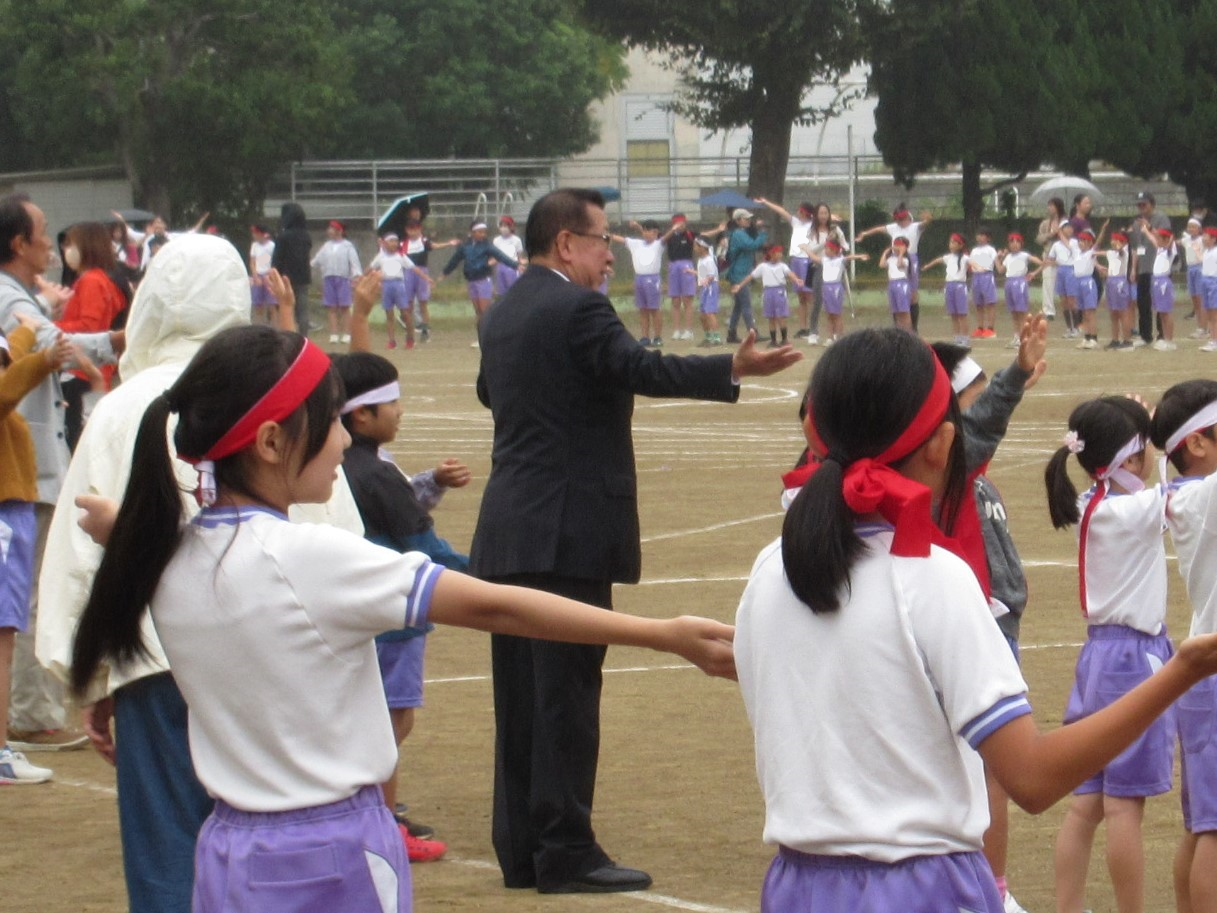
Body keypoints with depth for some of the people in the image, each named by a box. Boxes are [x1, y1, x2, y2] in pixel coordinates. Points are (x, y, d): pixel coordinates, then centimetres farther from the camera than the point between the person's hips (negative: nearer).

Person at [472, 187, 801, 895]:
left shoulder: (504, 313, 14)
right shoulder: (576, 309, -13)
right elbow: (640, 368, -27)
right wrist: (734, 370, -33)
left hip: (509, 533, 9)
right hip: (571, 533, -9)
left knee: (521, 693, 10)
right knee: (567, 692, -6)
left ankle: (521, 850, 14)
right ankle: (565, 853, -5)